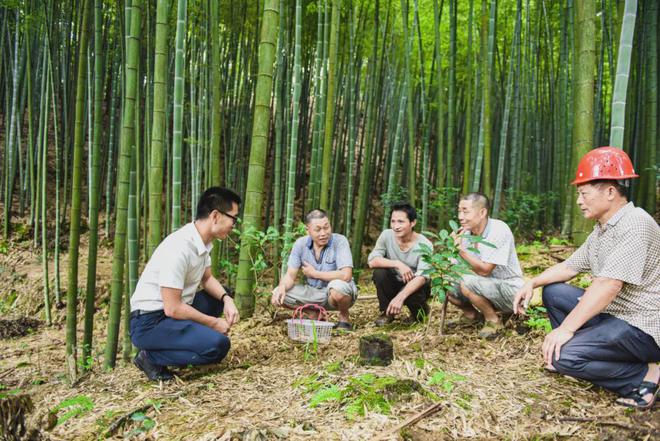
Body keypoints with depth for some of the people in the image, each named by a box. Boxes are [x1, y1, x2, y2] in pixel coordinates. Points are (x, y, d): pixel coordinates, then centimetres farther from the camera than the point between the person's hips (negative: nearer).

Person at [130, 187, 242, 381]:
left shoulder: (202, 241, 0)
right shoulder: (179, 248, -27)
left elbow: (207, 279, 15)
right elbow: (172, 309, -25)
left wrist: (227, 299, -5)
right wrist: (213, 323, -13)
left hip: (174, 310, 9)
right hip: (149, 322, -9)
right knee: (218, 344, -23)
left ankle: (181, 341, 9)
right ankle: (151, 356, -5)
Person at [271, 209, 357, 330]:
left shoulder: (340, 241, -19)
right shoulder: (300, 243, -6)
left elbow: (346, 275, -29)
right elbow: (290, 275, -5)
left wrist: (314, 273, -19)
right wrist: (282, 288, -29)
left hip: (340, 292, -4)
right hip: (313, 292, 5)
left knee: (337, 286, -39)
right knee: (277, 295, -13)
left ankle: (344, 318, -5)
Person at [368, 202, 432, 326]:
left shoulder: (424, 245, -20)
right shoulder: (386, 235, -12)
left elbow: (422, 277, -30)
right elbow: (372, 261, -22)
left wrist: (400, 297, -44)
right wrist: (398, 264, -36)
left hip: (414, 287, -2)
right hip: (394, 284, 2)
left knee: (411, 295, -35)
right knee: (379, 272, -26)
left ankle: (420, 311, 4)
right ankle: (387, 312, -5)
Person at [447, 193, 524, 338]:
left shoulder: (499, 231, -22)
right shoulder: (466, 232, -2)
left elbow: (484, 271, -26)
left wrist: (461, 249, -29)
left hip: (508, 288, -7)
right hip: (486, 287, 7)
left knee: (467, 283, -30)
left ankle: (493, 320, -5)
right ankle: (472, 315, 18)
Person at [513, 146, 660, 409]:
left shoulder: (635, 224, -22)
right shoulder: (602, 230, 10)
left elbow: (608, 285, -29)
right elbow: (570, 266, 16)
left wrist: (566, 328, -27)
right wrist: (532, 283, 0)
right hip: (612, 313, 9)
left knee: (561, 356, -21)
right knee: (553, 292, 10)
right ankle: (576, 351, 11)